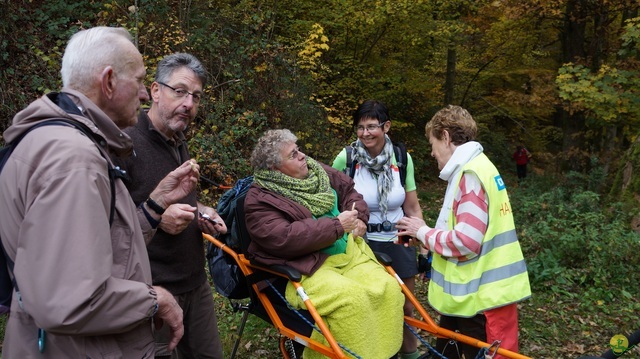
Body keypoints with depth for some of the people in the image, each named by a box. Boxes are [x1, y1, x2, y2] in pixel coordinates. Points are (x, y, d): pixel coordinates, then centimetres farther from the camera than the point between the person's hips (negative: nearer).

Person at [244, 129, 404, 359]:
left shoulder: (316, 171, 11)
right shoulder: (260, 200, -11)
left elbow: (348, 189, 24)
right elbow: (284, 239, -25)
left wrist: (359, 217, 3)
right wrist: (337, 225, -21)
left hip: (348, 251, 7)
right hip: (306, 268, -6)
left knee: (388, 288, -16)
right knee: (352, 298, -31)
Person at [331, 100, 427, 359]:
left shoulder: (402, 158, -4)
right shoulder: (346, 158, -11)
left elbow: (412, 207, 1)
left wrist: (424, 247, 0)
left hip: (397, 243, 2)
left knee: (405, 309, 14)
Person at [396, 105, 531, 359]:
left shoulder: (470, 174, -20)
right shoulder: (474, 167, 12)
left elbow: (466, 242, -26)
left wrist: (423, 232, -11)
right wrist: (422, 235, 7)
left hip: (481, 297, -10)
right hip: (478, 291, 10)